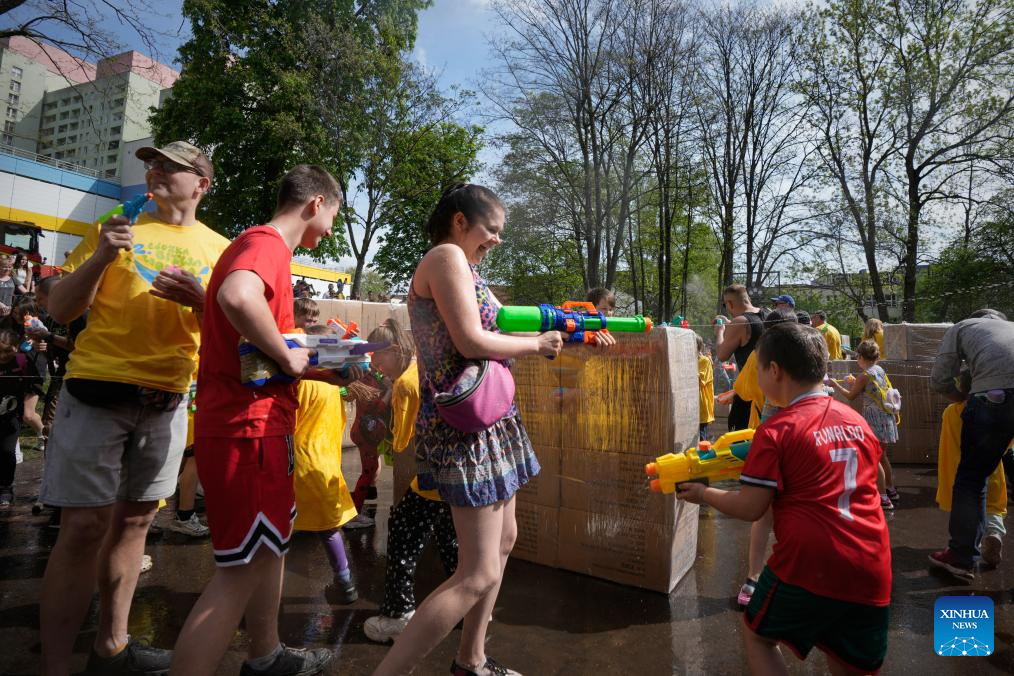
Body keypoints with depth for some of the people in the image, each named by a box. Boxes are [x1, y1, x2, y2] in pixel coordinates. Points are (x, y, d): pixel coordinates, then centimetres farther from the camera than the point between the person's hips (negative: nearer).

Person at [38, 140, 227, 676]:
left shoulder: (219, 249, 8)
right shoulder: (116, 230, 5)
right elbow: (60, 311, 3)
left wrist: (199, 301, -16)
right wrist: (100, 257, -14)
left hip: (167, 402, 2)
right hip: (98, 392, -2)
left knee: (134, 520, 11)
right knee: (84, 526, -3)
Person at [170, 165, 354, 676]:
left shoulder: (260, 244, 17)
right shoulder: (266, 241, -13)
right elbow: (236, 296, -37)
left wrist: (320, 372, 11)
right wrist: (289, 359, -22)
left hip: (253, 424, 11)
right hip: (247, 428, -11)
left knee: (271, 544, 22)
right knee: (243, 569, -2)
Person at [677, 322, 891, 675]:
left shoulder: (776, 431, -12)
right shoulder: (858, 421, 7)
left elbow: (750, 509, -11)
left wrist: (703, 494, 5)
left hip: (808, 566, -6)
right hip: (871, 571, 6)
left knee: (758, 636, 18)